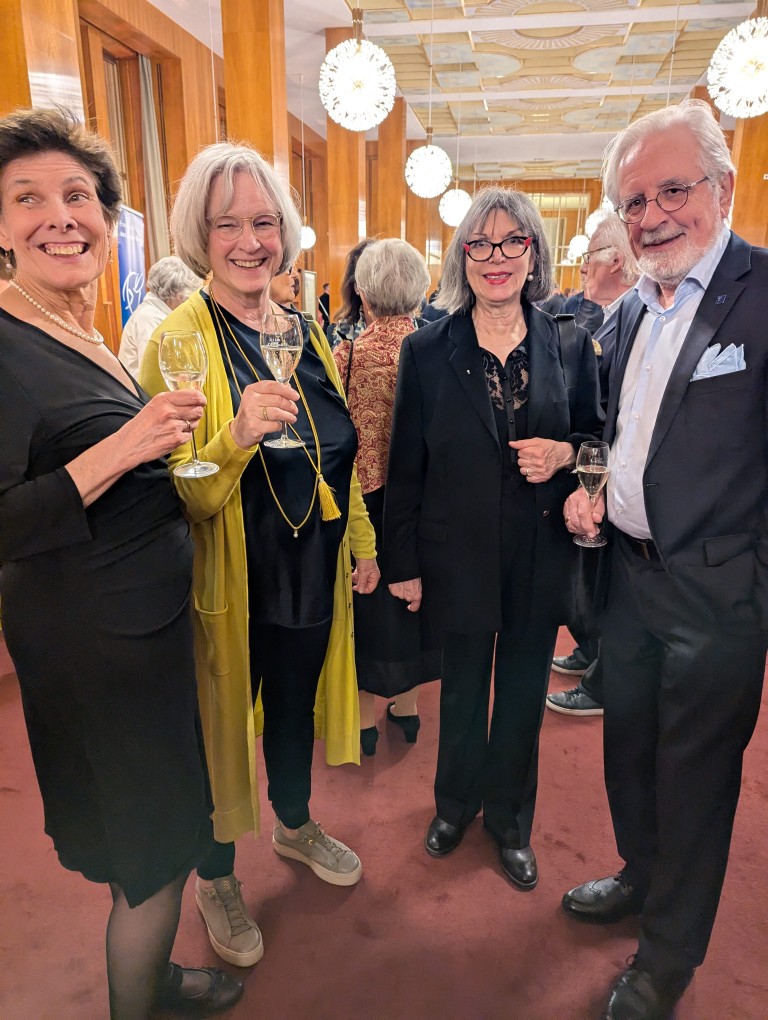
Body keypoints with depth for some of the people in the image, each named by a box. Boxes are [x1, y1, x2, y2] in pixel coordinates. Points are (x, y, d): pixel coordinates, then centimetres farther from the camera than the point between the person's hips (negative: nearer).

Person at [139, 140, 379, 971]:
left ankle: (295, 824, 51)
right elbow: (179, 497, -19)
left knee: (295, 709, 23)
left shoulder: (304, 328, 3)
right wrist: (237, 436, -37)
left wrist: (363, 544, 13)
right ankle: (215, 877, 40)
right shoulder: (175, 340, -15)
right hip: (231, 590, -5)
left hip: (312, 577, 5)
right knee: (225, 723, 14)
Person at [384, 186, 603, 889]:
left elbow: (598, 439, 9)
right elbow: (406, 465, -3)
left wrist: (565, 453, -15)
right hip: (459, 556, -1)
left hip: (542, 555, 1)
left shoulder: (571, 347, 0)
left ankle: (511, 819, 40)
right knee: (463, 689, 16)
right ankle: (457, 803, 43)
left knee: (523, 692, 15)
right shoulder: (427, 351, -4)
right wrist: (404, 563, -3)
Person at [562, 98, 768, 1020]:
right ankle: (640, 876, 51)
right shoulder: (632, 309, 9)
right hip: (628, 574, 7)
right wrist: (590, 487, 1)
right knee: (628, 748, 23)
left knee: (694, 777, 12)